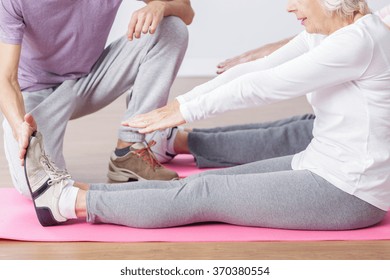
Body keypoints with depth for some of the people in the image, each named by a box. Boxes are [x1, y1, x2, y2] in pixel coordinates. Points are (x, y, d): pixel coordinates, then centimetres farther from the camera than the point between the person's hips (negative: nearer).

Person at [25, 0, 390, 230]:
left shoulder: (360, 40, -22)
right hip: (320, 169, 8)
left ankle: (67, 201, -5)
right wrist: (180, 103, 2)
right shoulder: (324, 33, 7)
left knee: (205, 195, -9)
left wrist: (185, 111, -12)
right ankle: (72, 191, 2)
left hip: (350, 194, -8)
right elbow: (256, 70, 6)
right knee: (204, 184, 0)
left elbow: (261, 86, -21)